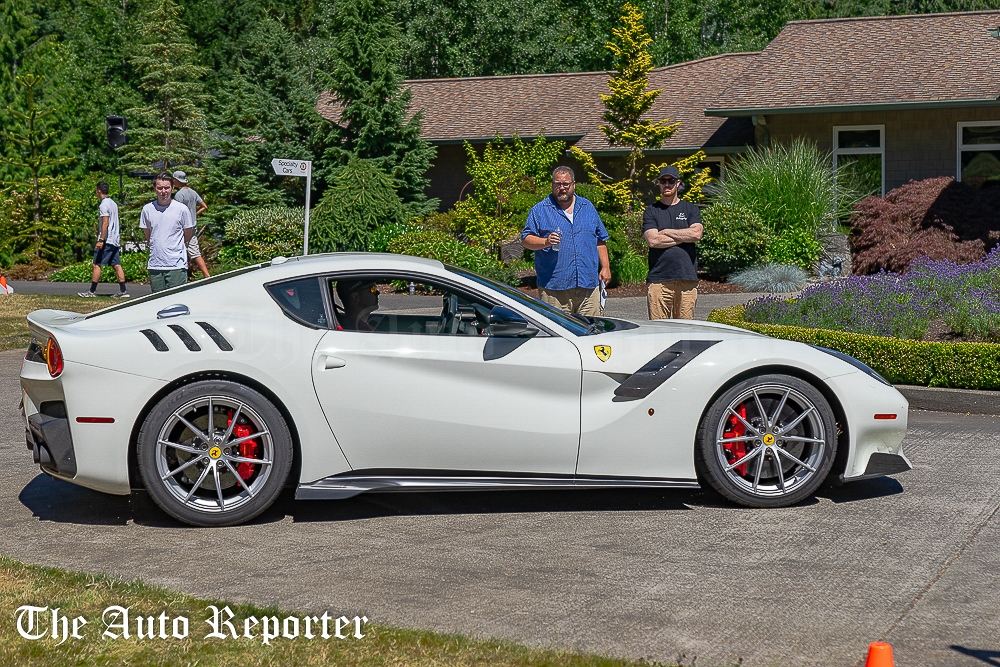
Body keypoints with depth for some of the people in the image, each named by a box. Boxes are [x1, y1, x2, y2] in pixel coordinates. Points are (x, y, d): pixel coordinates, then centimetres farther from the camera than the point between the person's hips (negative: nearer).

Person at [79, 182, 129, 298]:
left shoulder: (104, 205, -12)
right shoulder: (113, 203, 16)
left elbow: (105, 223, -19)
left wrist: (101, 240, -22)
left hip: (106, 240, -9)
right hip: (115, 240, 9)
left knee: (97, 265, -3)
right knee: (117, 265, 6)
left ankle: (92, 291, -1)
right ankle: (123, 291, 2)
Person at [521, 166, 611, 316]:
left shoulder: (587, 207, 16)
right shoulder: (540, 210, 5)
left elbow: (600, 240, 19)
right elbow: (526, 240, 0)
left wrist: (605, 267, 12)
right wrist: (545, 242, -18)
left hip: (588, 285, 3)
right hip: (554, 287, -3)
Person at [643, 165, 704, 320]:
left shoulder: (690, 209, 14)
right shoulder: (651, 211, 9)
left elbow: (697, 234, -4)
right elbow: (653, 240, -6)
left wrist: (666, 232, -1)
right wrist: (684, 237, -3)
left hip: (687, 278, 1)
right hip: (659, 279, -1)